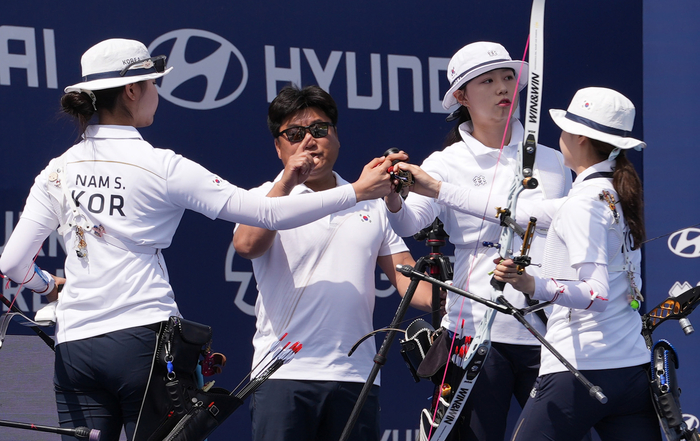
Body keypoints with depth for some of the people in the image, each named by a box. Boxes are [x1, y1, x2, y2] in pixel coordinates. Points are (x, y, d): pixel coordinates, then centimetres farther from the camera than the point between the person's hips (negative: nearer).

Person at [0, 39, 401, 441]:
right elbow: (268, 213, -7)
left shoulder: (59, 171, 6)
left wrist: (47, 285, 28)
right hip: (144, 339, -4)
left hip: (73, 347, 4)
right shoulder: (160, 167, -5)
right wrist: (358, 192, -1)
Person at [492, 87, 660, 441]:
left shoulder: (583, 203, -12)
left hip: (578, 370, -8)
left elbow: (597, 295, -22)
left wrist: (534, 286, -35)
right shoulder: (623, 194, 13)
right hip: (634, 369, 8)